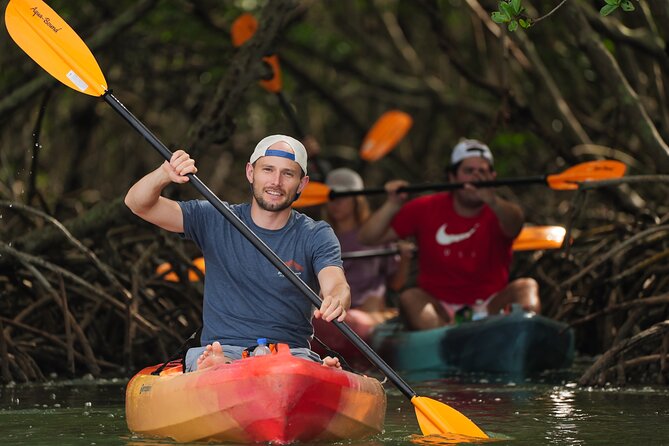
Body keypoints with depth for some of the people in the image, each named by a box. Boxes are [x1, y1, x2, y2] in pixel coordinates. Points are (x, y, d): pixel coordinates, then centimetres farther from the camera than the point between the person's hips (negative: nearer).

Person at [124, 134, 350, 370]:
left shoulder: (316, 236, 8)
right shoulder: (216, 221, 10)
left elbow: (337, 285, -11)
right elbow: (137, 203, 4)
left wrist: (337, 300, -37)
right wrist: (165, 174, -19)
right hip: (221, 349, 1)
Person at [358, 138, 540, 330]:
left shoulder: (498, 212, -1)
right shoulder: (426, 209, 4)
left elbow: (514, 223, -29)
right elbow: (368, 237, 3)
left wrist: (492, 200, -51)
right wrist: (392, 205, -16)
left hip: (490, 307, 0)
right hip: (438, 309, 0)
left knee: (527, 286, -25)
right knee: (410, 298, -29)